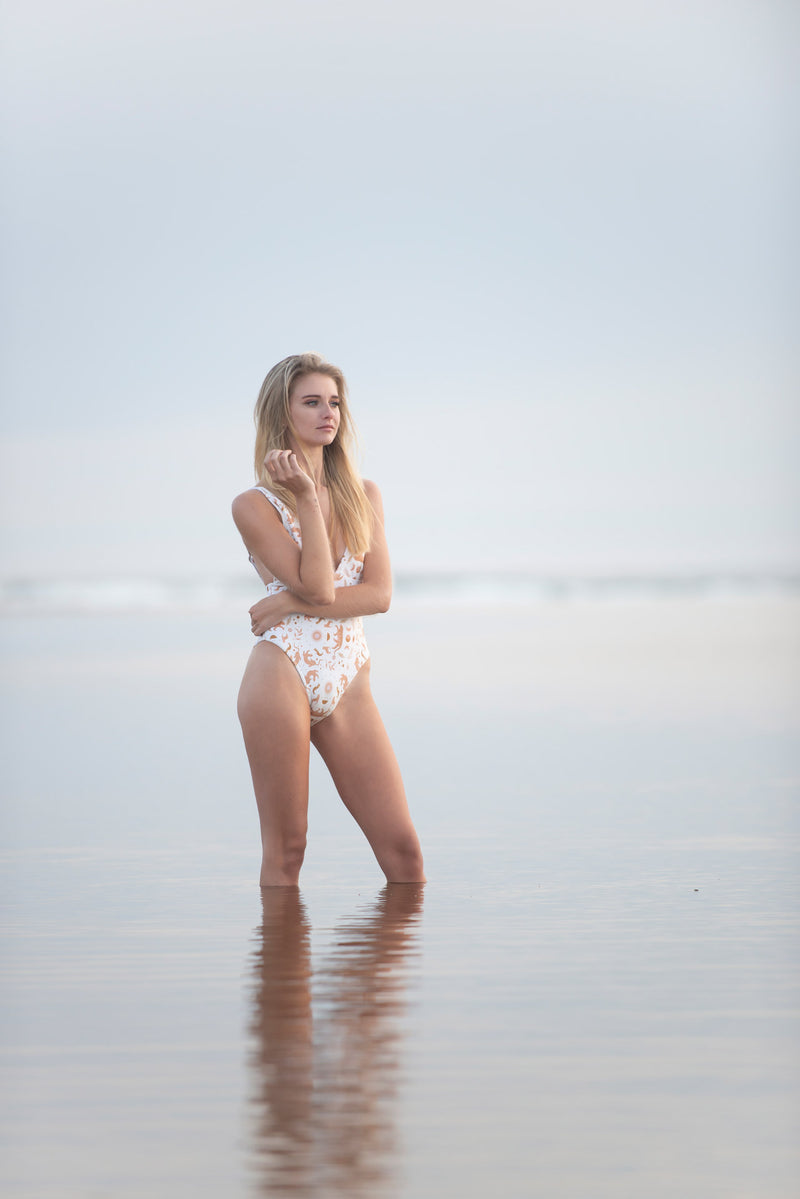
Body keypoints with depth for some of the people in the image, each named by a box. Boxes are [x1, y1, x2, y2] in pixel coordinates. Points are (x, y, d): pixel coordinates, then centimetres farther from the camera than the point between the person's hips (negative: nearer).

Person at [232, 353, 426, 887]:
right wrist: (307, 496, -11)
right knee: (285, 849, -1)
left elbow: (379, 594, 1)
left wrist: (294, 604, -10)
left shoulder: (365, 494, 12)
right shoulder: (254, 505, -1)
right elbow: (317, 587, -11)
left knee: (403, 847, -1)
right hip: (283, 674, -4)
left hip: (349, 683, 4)